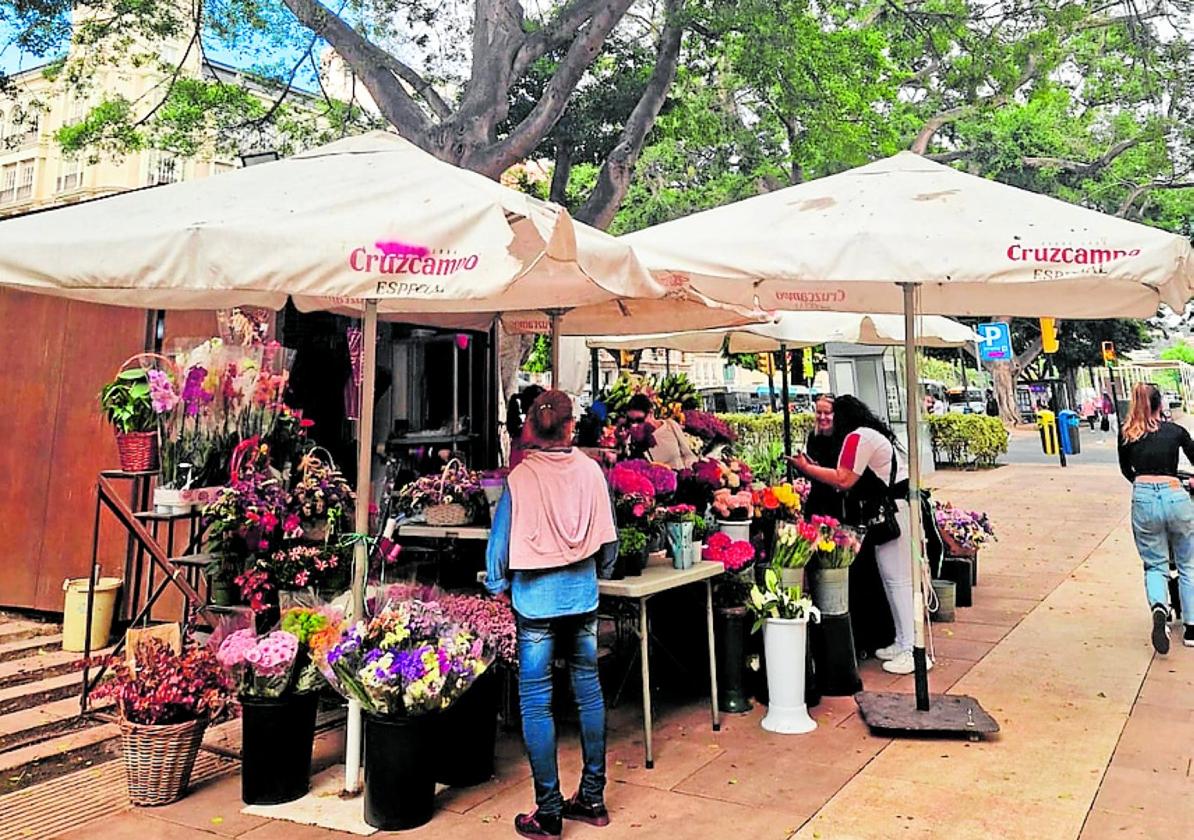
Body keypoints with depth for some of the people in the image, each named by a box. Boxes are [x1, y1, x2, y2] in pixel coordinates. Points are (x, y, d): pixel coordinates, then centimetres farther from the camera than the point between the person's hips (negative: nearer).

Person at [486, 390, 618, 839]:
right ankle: (593, 797, 27)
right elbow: (609, 535, 3)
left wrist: (496, 585, 8)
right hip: (583, 597, 4)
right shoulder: (589, 470, -5)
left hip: (536, 600, -3)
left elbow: (501, 539, -7)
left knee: (536, 701, 5)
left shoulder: (521, 476, -13)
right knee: (588, 691, 15)